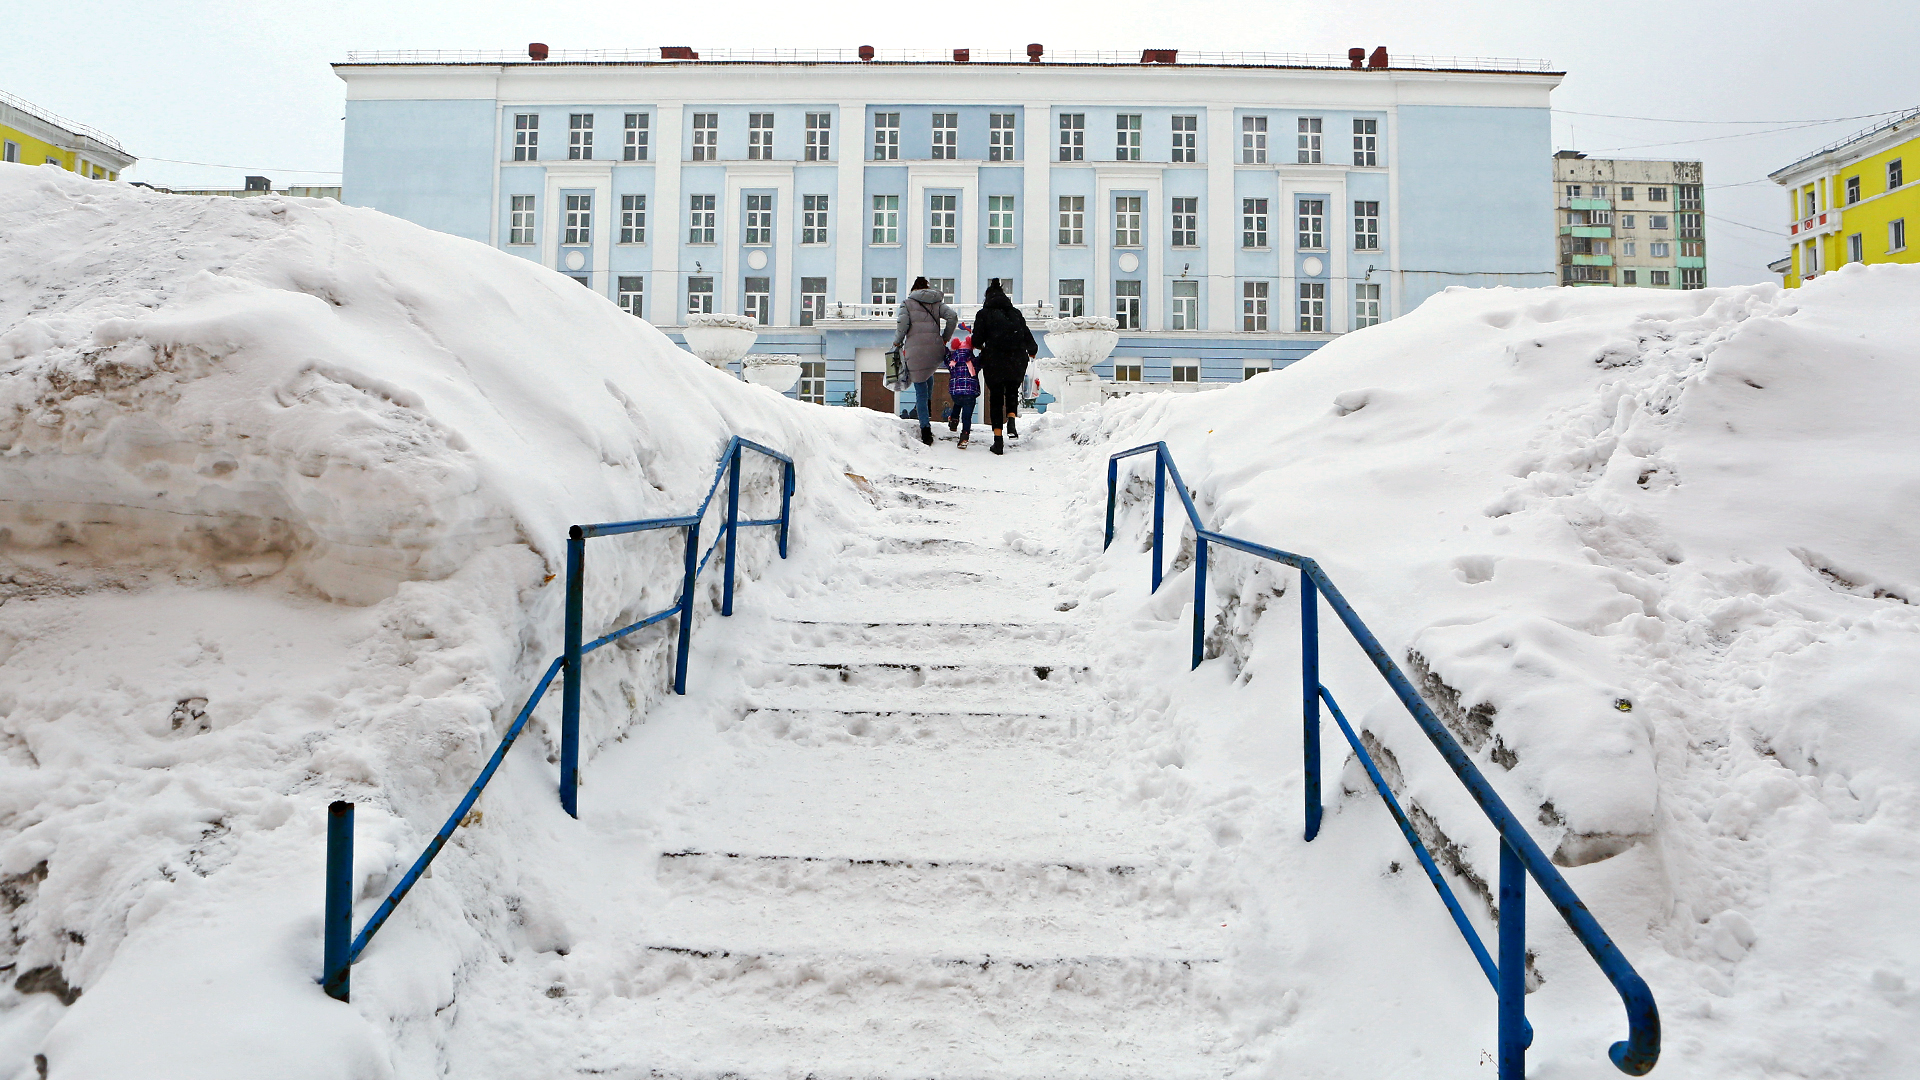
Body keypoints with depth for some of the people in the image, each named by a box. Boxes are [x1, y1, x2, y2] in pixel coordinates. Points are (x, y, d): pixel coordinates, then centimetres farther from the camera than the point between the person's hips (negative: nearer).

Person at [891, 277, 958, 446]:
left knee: (921, 391, 0)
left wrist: (897, 343, 7)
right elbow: (952, 316, 0)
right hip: (936, 350, 3)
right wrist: (945, 338, 10)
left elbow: (903, 324, -7)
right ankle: (927, 406, 37)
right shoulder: (937, 302, 15)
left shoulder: (908, 303, 6)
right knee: (928, 374, 38)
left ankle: (926, 428, -6)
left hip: (915, 349, -3)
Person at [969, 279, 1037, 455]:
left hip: (994, 361, -3)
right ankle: (1011, 420, -1)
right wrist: (1032, 350, 36)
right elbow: (1027, 335, 15)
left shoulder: (984, 314, 2)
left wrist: (979, 346, 20)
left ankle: (998, 436, 2)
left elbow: (977, 340, -5)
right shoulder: (1016, 313, 12)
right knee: (1012, 391, 25)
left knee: (996, 397, 9)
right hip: (1017, 360, 3)